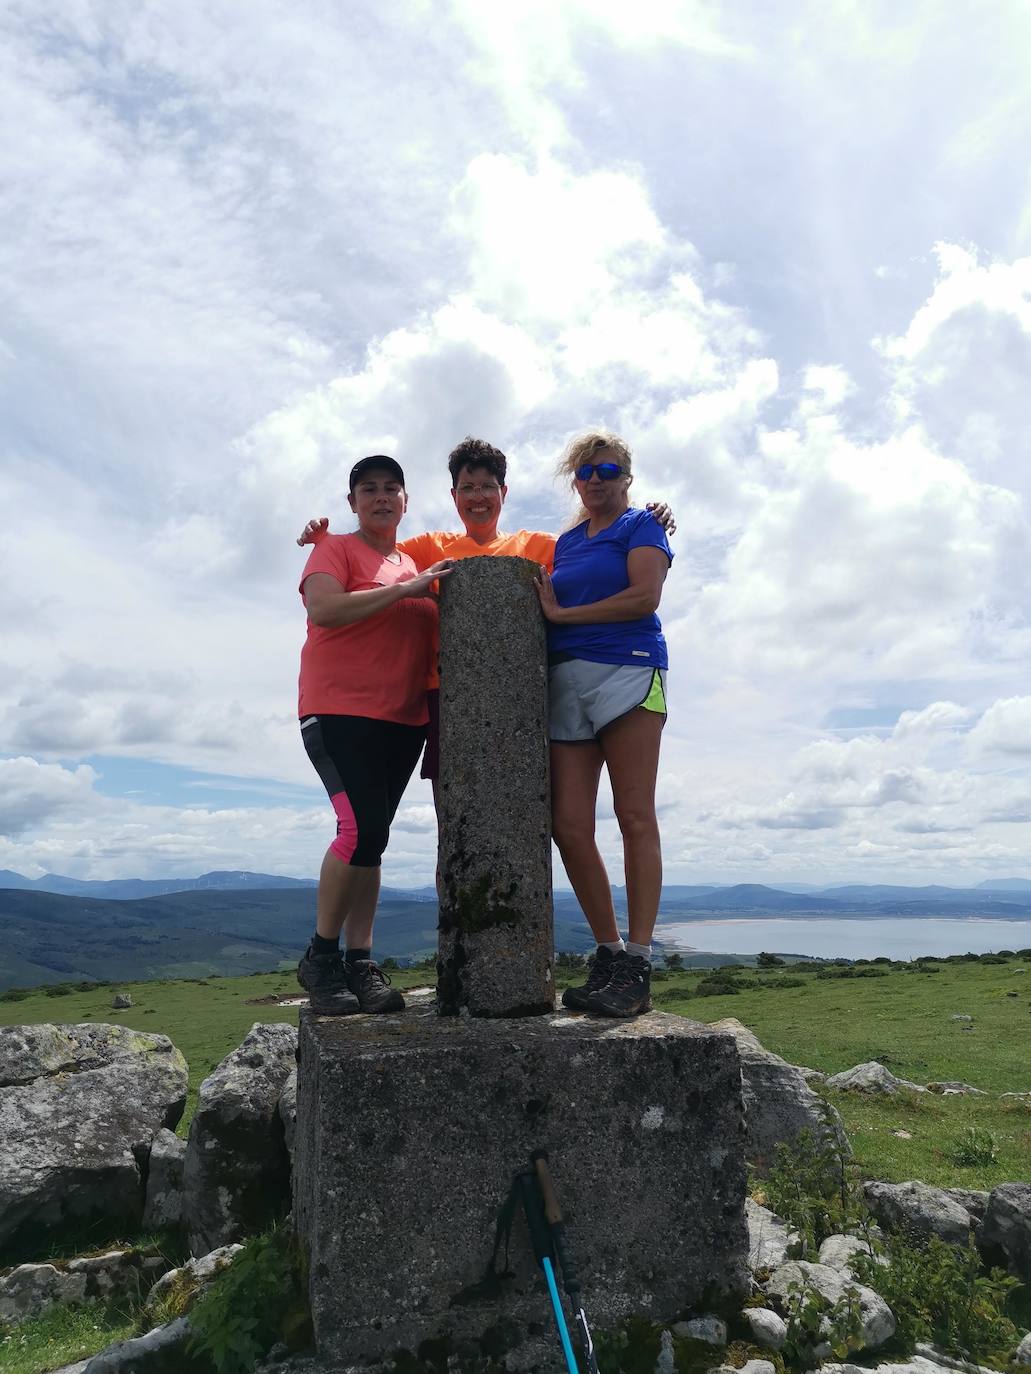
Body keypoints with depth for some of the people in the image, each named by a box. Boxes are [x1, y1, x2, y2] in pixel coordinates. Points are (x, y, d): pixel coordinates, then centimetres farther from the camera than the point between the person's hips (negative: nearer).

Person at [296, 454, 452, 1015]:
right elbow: (323, 608, -17)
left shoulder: (417, 564, 19)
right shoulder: (335, 549, 2)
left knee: (371, 837, 6)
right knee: (361, 828, -18)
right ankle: (320, 958, -1)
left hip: (403, 720, 6)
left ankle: (361, 962, 11)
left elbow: (431, 634, 28)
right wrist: (406, 588, -16)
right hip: (339, 711, -6)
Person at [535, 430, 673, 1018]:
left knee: (635, 819, -8)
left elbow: (645, 597, -7)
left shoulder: (641, 525, 9)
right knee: (569, 826, -4)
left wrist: (561, 614, -2)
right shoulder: (566, 542, 26)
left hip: (626, 671, -5)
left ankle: (637, 968, -4)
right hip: (565, 682, 6)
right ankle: (610, 953, 9)